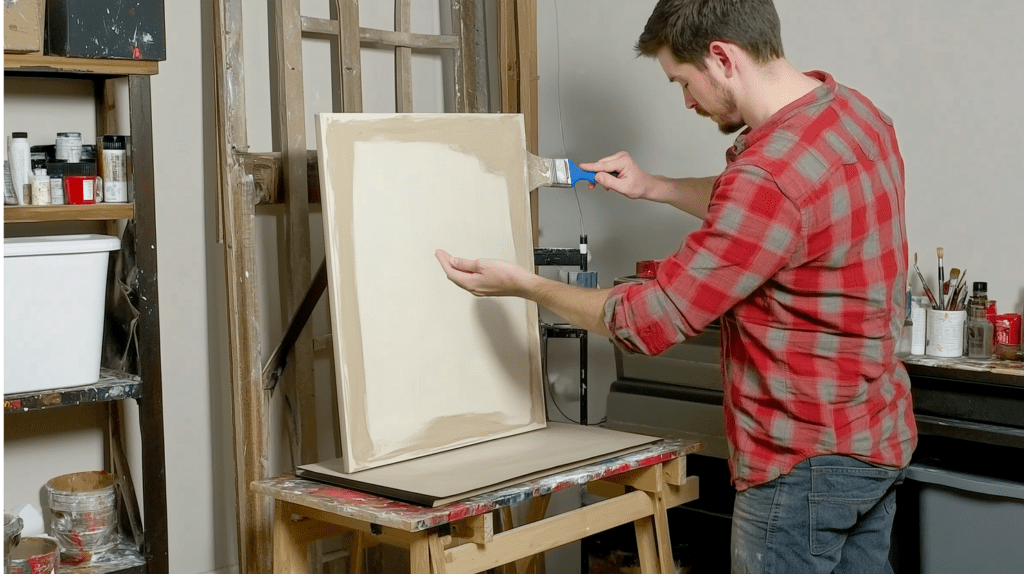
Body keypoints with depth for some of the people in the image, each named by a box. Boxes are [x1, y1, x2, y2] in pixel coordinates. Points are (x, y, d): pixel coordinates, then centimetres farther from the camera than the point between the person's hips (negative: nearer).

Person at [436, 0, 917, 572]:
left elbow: (649, 321, -19)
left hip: (806, 460, -9)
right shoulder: (857, 110, 2)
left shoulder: (770, 176, -28)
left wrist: (522, 284, -8)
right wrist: (653, 187, 17)